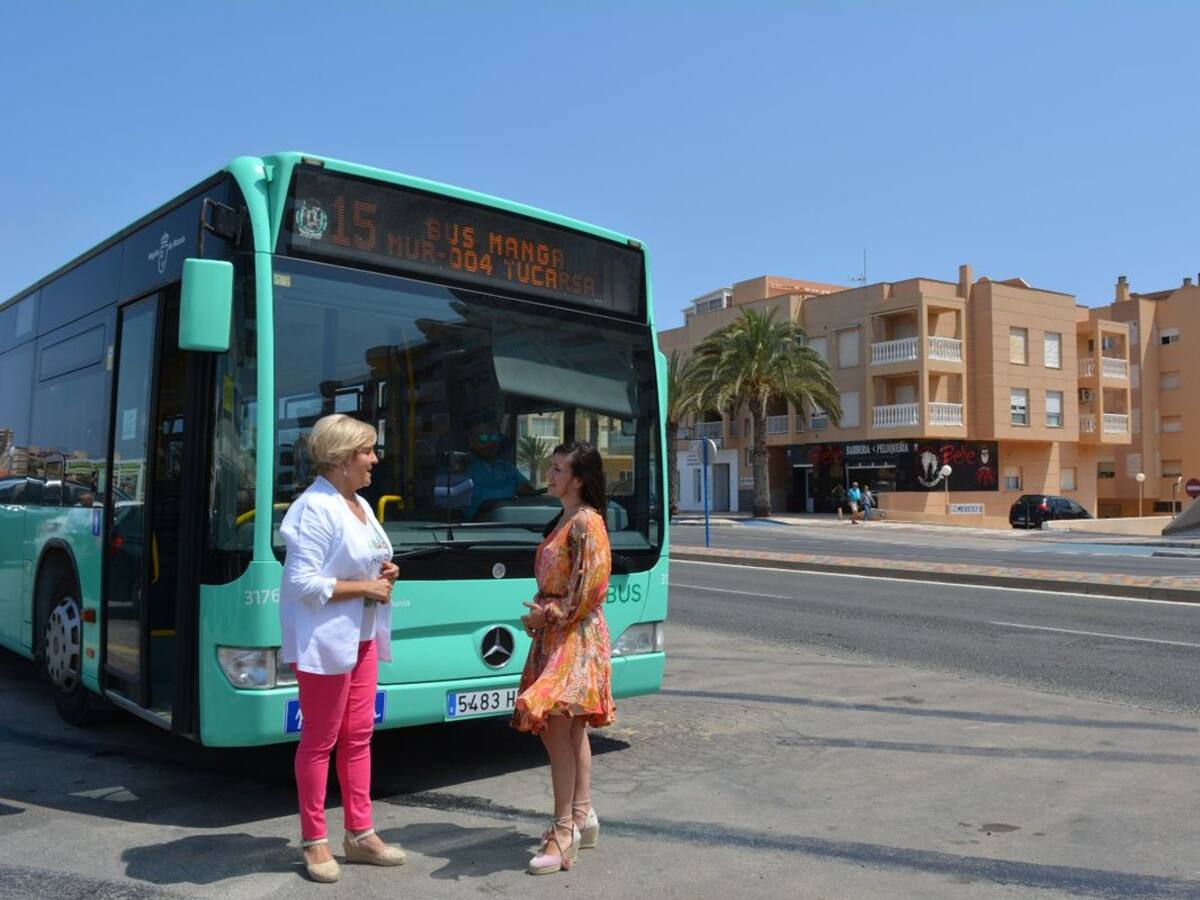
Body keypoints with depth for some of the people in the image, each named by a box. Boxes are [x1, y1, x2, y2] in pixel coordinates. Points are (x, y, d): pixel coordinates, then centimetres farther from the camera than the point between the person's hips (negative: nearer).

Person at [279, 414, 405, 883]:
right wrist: (365, 587, -17)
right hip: (325, 639, -9)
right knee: (320, 740, 3)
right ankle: (314, 841, 17)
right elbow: (303, 583, -22)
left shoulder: (361, 504, 12)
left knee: (358, 736, 13)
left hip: (362, 636, 9)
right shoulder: (314, 507, -17)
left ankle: (359, 833, 24)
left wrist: (383, 574, 4)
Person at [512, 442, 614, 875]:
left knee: (557, 728, -9)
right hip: (555, 634, 10)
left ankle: (564, 832, -1)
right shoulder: (562, 520, 15)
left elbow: (590, 587, -20)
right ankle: (582, 816, 24)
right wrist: (540, 612, 6)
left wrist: (548, 612, -13)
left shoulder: (586, 522, -14)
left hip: (575, 637, -10)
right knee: (572, 728, 14)